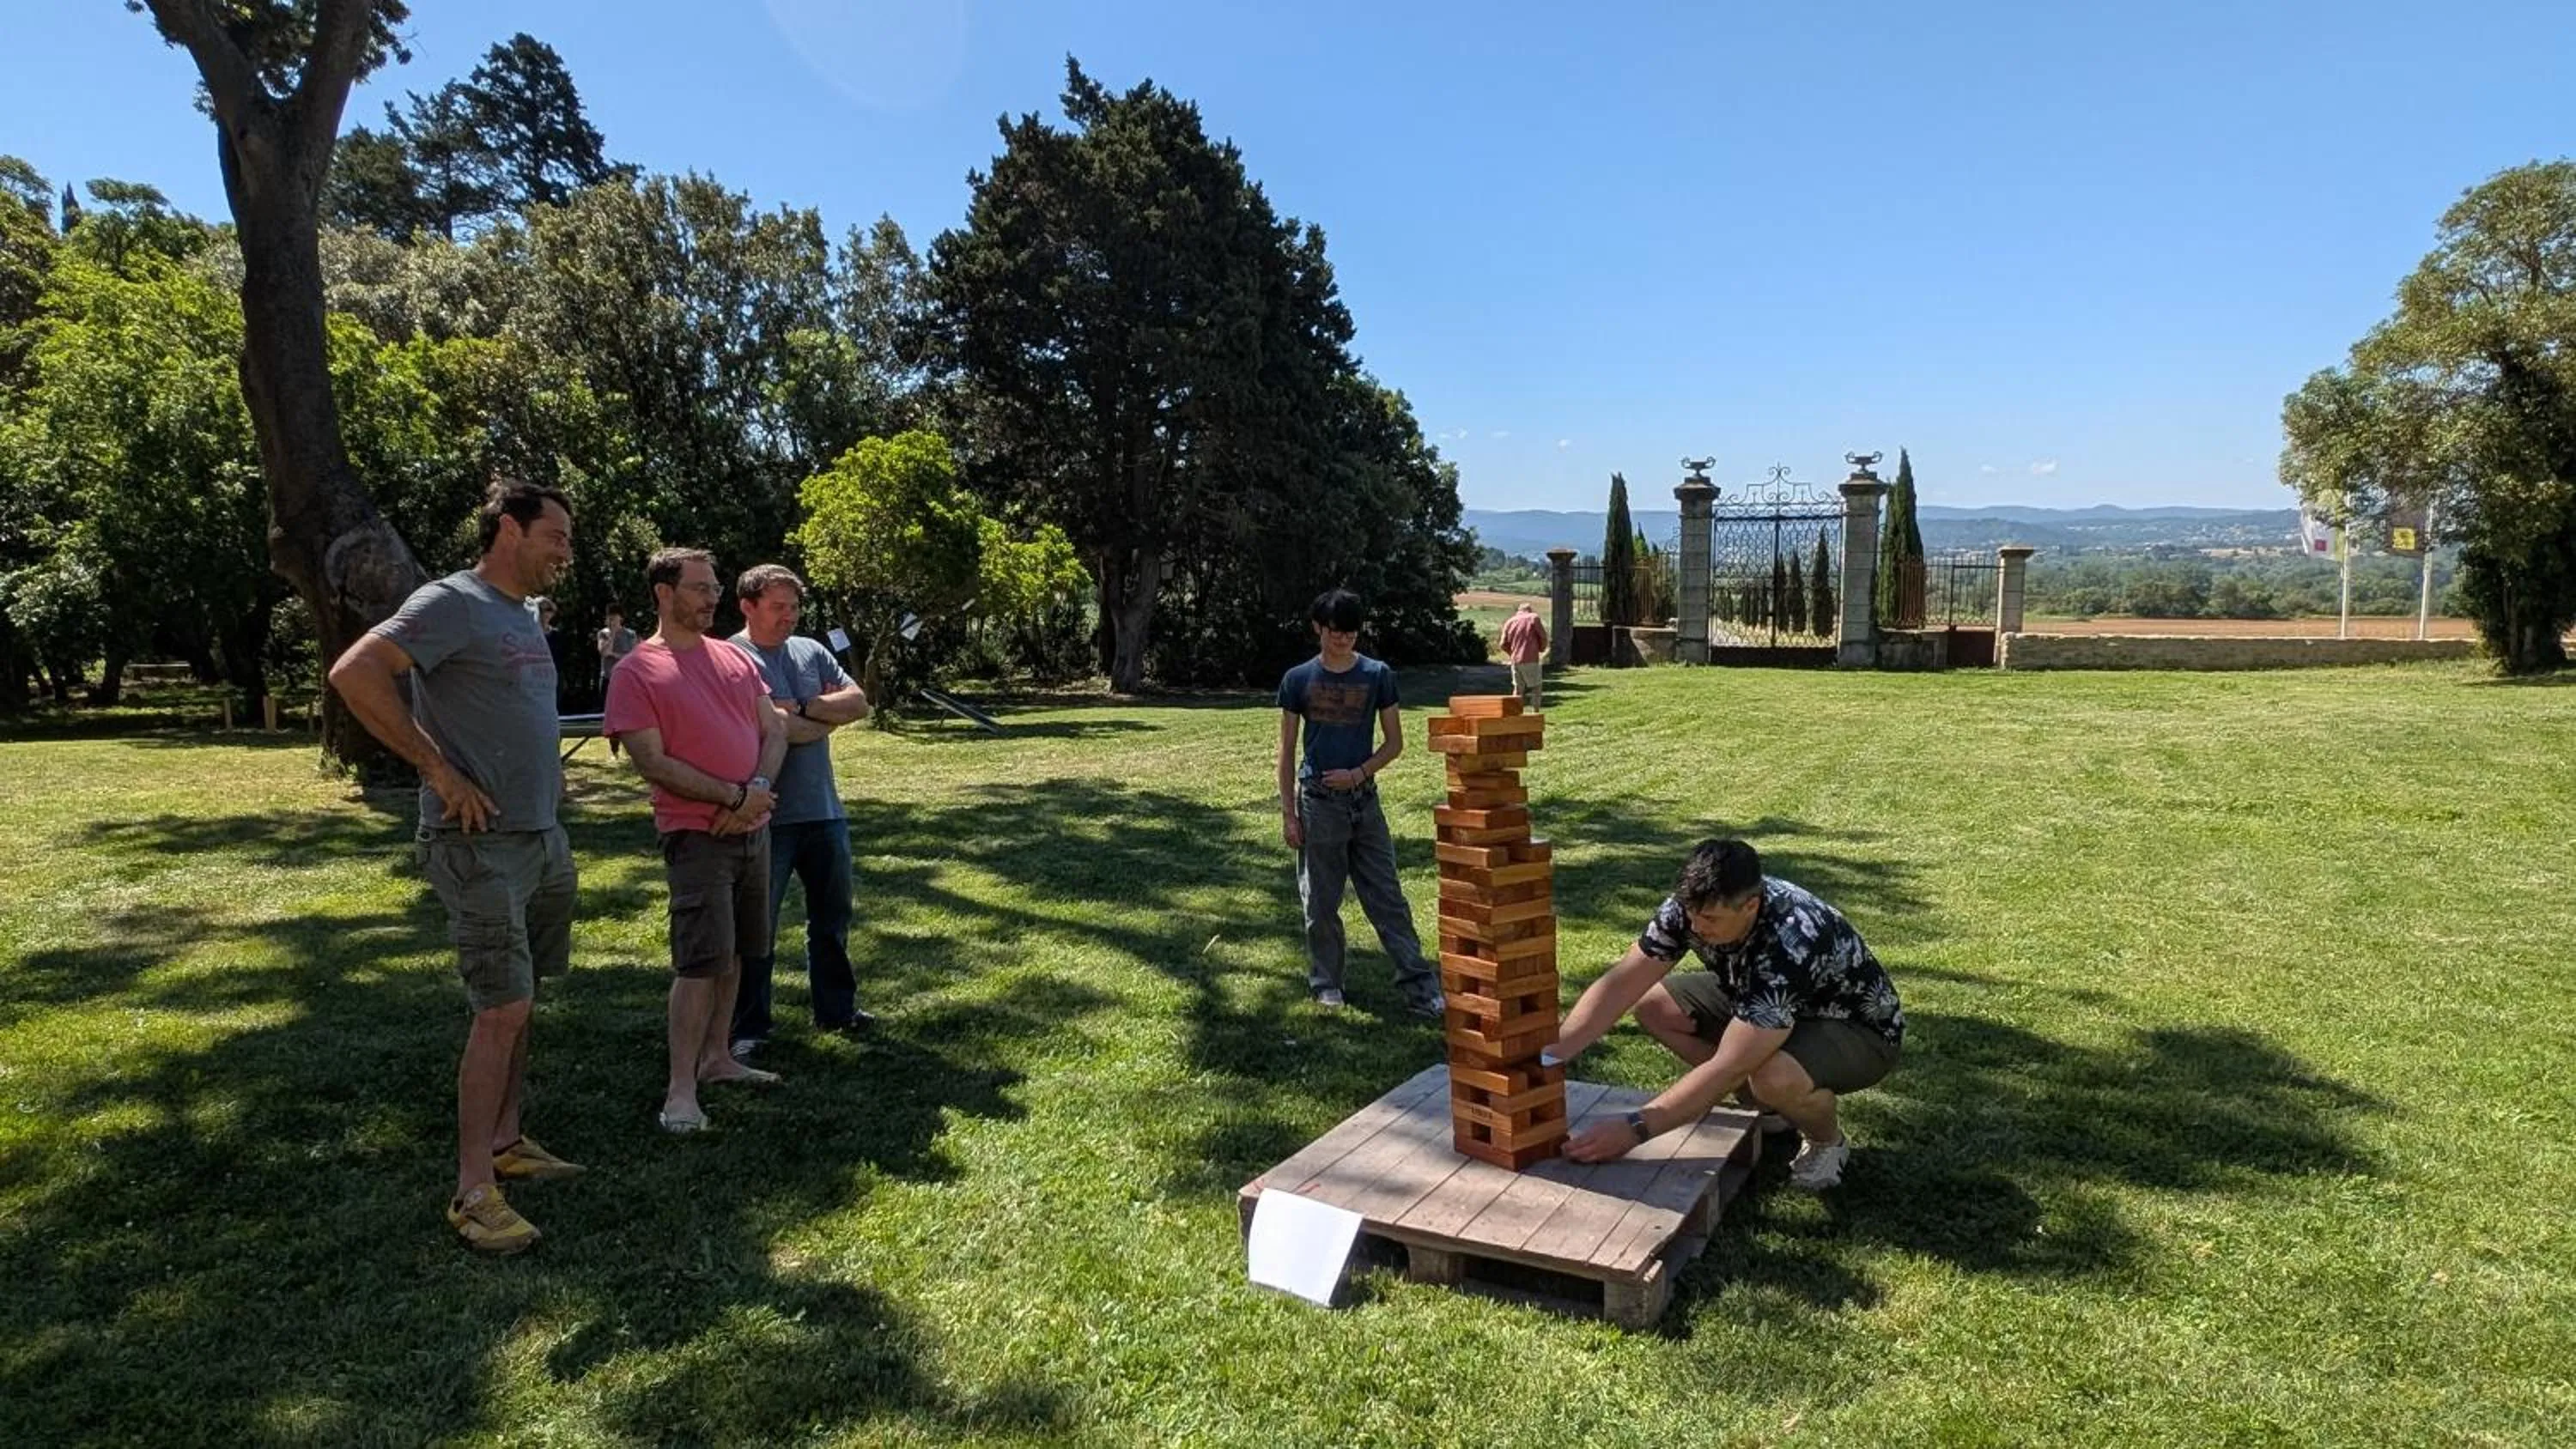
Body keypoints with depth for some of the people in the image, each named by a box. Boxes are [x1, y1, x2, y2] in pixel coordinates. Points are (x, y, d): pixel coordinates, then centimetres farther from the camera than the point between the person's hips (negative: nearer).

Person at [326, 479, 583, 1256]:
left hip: (544, 837, 9)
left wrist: (547, 772, 13)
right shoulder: (452, 603, -12)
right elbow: (354, 673, -24)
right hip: (481, 843, -9)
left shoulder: (523, 616, 15)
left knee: (519, 1003, 14)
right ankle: (474, 1190, 0)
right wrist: (439, 770, -22)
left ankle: (505, 1143, 26)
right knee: (502, 1010, -9)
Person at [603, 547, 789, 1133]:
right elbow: (652, 761, -15)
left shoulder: (734, 657, 10)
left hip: (753, 826, 7)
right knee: (700, 960, -10)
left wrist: (758, 789, -11)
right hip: (696, 834, -6)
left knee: (733, 952, 13)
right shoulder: (637, 672, -8)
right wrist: (732, 796, -17)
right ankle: (681, 1089, -4)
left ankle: (716, 1057, 26)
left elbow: (774, 731, 8)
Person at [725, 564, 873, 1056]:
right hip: (766, 816, -6)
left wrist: (802, 709, -13)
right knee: (757, 927, 3)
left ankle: (836, 1009, 32)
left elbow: (858, 702, 1)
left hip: (824, 810, 7)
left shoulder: (812, 651, 10)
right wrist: (828, 718, -8)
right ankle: (747, 1029, 14)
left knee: (832, 918, 17)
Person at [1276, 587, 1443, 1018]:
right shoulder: (1298, 680, -1)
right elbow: (1287, 752, 3)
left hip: (1363, 798, 1)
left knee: (1387, 897, 1)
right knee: (1321, 901, 7)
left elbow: (1395, 742, 5)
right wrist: (1288, 813, 0)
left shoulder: (1377, 676, 0)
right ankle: (1326, 982, 23)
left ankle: (1419, 986, 3)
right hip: (1318, 801, -1)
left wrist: (1359, 773, -10)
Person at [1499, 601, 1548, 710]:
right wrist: (1541, 649, 18)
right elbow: (1543, 637, 0)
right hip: (1531, 660, -4)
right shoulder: (1533, 618, 0)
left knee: (1518, 689, 13)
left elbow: (1503, 644, 10)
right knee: (1536, 687, 7)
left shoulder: (1509, 622, 12)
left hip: (1515, 661, 4)